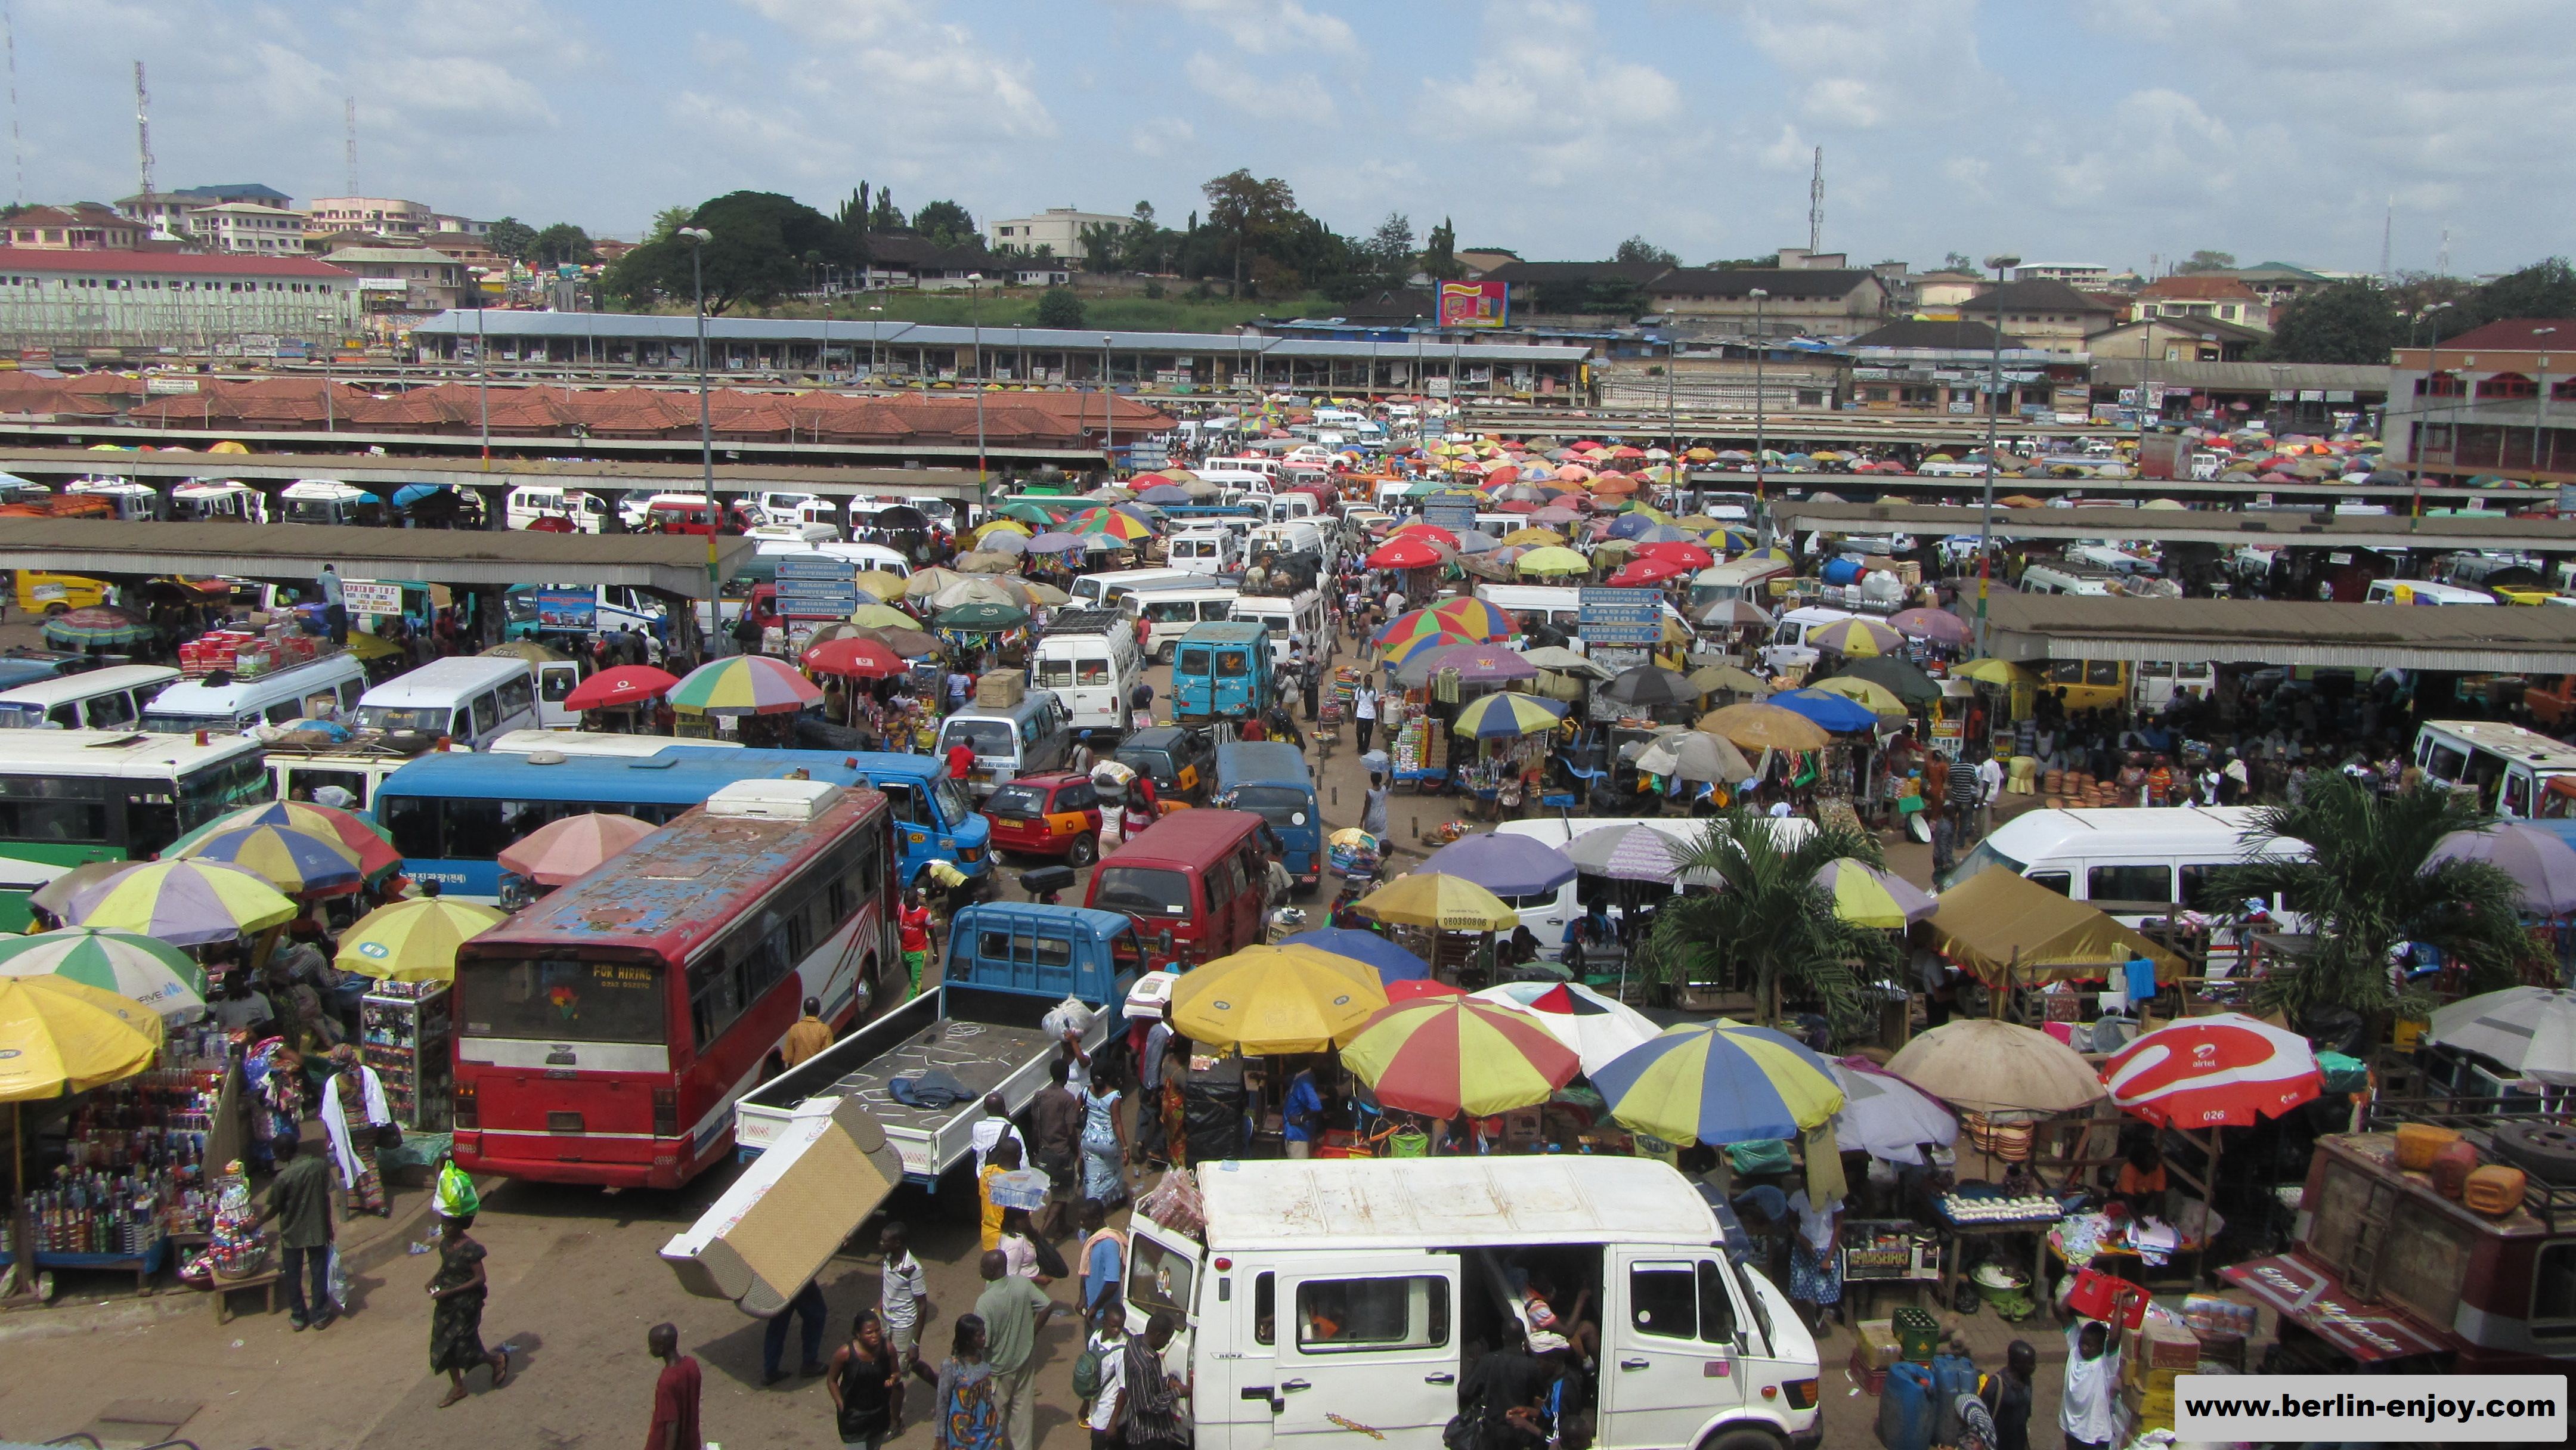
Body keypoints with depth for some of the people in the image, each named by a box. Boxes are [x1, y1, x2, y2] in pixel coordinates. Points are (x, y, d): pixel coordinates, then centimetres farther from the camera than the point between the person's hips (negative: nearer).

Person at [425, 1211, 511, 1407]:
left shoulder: (469, 1249, -23)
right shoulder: (445, 1244, 0)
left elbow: (480, 1279, -20)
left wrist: (450, 1292, -24)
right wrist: (435, 1279, -4)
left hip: (465, 1306, -8)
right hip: (447, 1304, 8)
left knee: (462, 1348, 0)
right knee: (445, 1347, 13)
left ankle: (498, 1359, 26)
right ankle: (458, 1388, 29)